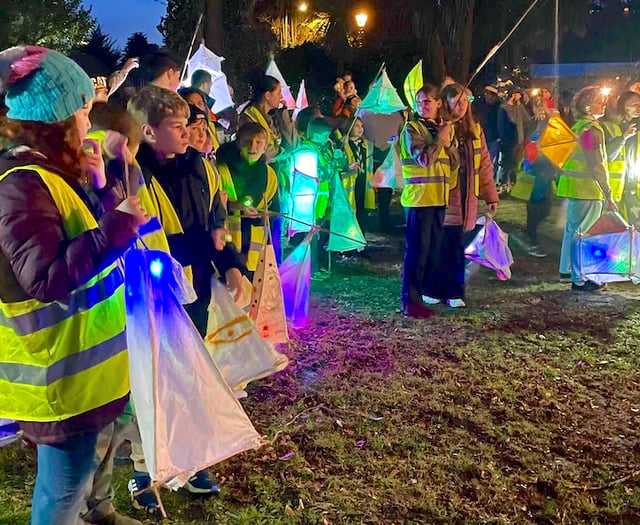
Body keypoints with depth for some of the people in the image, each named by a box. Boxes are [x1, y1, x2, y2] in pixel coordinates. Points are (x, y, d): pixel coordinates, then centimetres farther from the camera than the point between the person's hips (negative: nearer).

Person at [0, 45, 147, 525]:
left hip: (83, 359, 10)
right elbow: (48, 280, -30)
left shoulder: (49, 174, 9)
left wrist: (96, 187, 5)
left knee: (69, 479, 24)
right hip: (62, 371, -10)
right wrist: (120, 222, -27)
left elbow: (85, 243, 15)